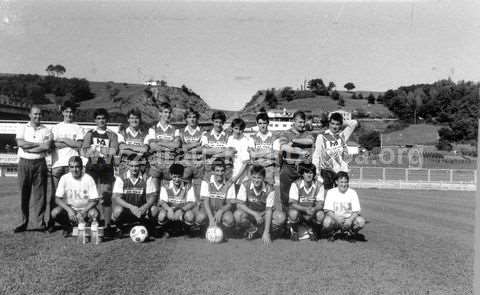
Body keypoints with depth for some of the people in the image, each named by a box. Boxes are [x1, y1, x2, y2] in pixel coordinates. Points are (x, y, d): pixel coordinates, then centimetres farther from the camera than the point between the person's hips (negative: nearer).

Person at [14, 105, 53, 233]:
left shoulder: (46, 130, 8)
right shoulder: (22, 128, 10)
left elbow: (47, 147, -8)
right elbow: (20, 143, -7)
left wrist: (28, 148, -9)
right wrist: (39, 143, -7)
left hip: (39, 163, 0)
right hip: (24, 163, 0)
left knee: (39, 193, -2)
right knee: (24, 193, 3)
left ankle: (38, 223, 2)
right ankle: (23, 222, 10)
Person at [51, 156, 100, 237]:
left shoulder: (88, 179, -13)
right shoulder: (64, 178, -8)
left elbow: (94, 200, -12)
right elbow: (57, 199, -9)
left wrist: (83, 212, -26)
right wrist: (69, 210, -25)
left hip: (85, 208, -2)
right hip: (69, 207, 2)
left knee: (94, 214, -34)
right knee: (54, 213, -27)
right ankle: (68, 227, 4)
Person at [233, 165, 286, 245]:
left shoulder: (269, 189, -19)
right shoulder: (245, 185, -18)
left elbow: (268, 210, -22)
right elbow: (239, 204, -20)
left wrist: (266, 232, -29)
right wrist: (255, 214, -34)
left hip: (264, 214, 0)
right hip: (249, 213, 0)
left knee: (281, 217, -28)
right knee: (237, 215, -33)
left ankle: (263, 231, -2)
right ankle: (253, 229, -3)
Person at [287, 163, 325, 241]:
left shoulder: (319, 185, -9)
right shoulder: (296, 185, -14)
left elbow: (320, 204, -13)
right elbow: (293, 203, -20)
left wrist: (313, 209, -36)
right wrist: (305, 209, -37)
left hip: (312, 211, 2)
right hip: (298, 210, -1)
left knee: (321, 214, -30)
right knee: (293, 213, -35)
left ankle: (312, 231, 4)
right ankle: (293, 232, 0)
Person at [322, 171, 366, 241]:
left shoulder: (353, 192, -3)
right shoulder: (331, 192, -5)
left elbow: (356, 211, -8)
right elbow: (328, 210, -12)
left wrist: (350, 220, -29)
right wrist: (337, 218, -31)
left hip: (349, 218, 1)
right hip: (335, 218, -1)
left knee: (361, 221, -28)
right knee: (327, 222, -34)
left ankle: (350, 233, 5)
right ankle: (332, 233, 3)